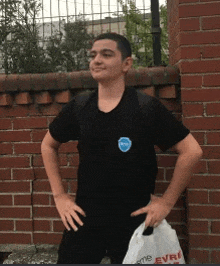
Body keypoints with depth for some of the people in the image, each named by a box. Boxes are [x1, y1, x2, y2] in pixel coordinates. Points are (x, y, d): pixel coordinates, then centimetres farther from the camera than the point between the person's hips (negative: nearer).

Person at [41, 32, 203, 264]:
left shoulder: (146, 107, -11)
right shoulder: (79, 107, -1)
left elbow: (191, 151, -11)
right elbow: (48, 145, 14)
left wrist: (167, 202, -9)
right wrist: (59, 196, 7)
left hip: (134, 219, -2)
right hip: (84, 217, 3)